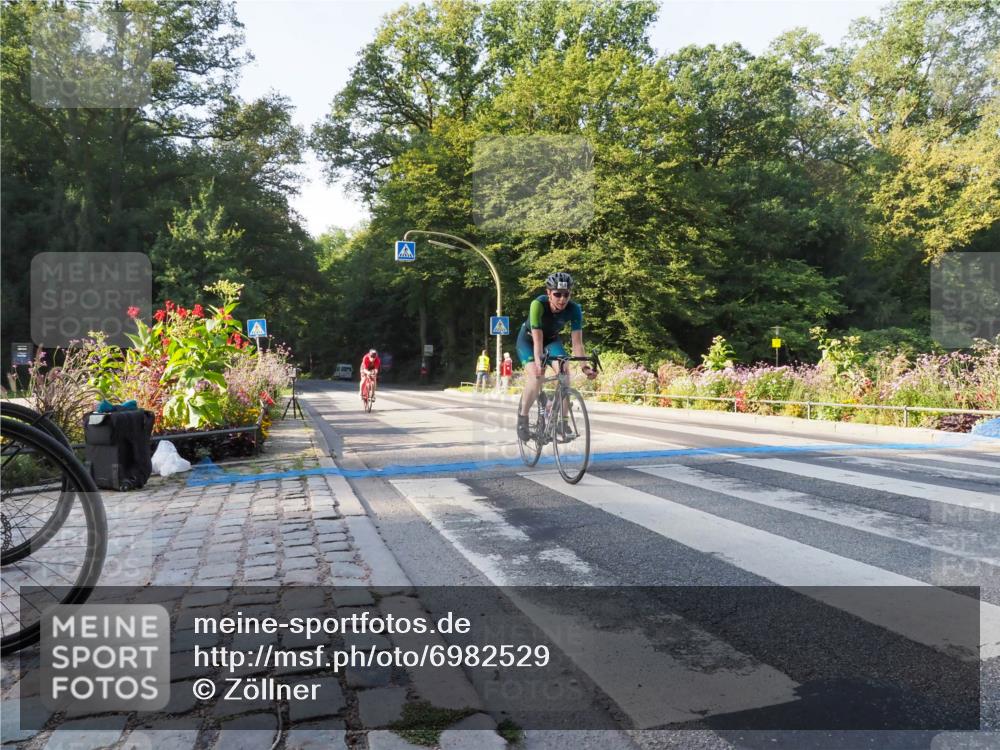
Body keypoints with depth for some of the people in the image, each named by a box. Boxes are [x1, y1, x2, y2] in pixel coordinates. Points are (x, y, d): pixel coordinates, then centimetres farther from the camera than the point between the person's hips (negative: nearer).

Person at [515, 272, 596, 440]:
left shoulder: (574, 309, -27)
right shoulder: (538, 304, -36)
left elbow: (577, 342, -30)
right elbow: (538, 341, -40)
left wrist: (585, 366, -44)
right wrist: (538, 363, -55)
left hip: (552, 339, 3)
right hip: (528, 339, -3)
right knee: (536, 376, -26)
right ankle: (523, 417, -5)